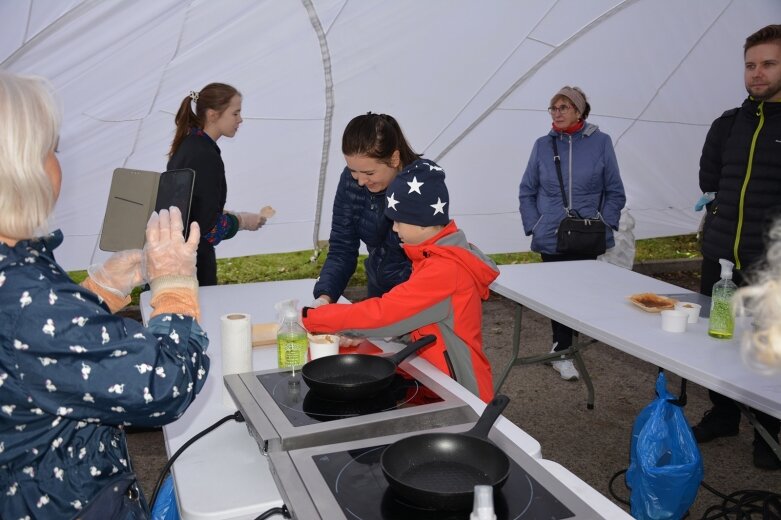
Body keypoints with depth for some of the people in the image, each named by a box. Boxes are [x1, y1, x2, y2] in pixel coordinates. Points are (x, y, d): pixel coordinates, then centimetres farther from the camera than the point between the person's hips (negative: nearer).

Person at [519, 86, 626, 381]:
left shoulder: (600, 142, -1)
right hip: (552, 238, 0)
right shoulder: (543, 146, 3)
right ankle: (562, 352, 18)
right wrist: (533, 226, -1)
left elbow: (615, 191, 3)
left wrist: (605, 223, -6)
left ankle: (562, 348, 29)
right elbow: (527, 192, 8)